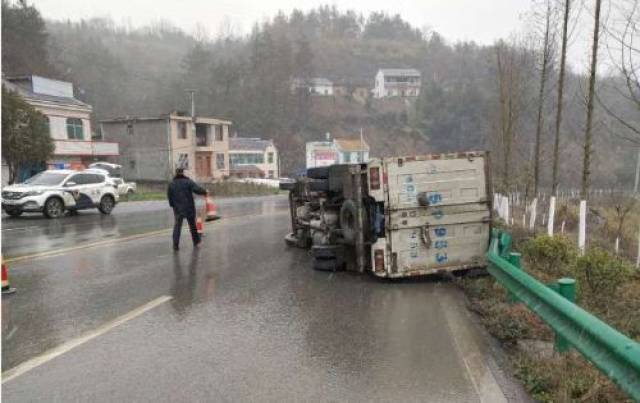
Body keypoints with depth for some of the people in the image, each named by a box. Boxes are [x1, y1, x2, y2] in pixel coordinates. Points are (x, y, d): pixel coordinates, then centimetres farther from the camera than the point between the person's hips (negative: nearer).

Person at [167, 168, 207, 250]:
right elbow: (197, 189, -18)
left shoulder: (171, 184, 4)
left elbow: (169, 197, 5)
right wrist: (204, 192, -1)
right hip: (189, 208, -2)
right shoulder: (188, 182, -6)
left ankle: (175, 245, -7)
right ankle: (196, 241, 29)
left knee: (177, 226, 3)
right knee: (192, 224, 15)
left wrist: (173, 205, 17)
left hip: (177, 209, 2)